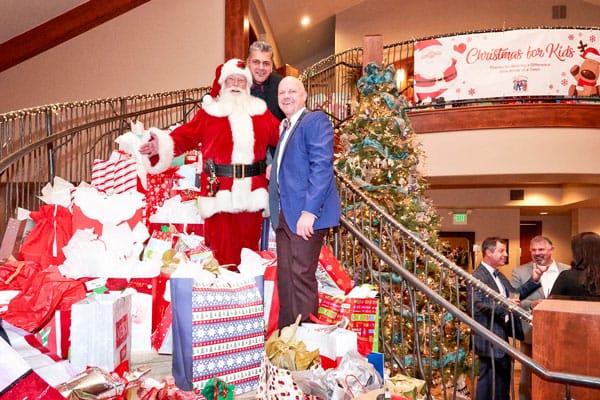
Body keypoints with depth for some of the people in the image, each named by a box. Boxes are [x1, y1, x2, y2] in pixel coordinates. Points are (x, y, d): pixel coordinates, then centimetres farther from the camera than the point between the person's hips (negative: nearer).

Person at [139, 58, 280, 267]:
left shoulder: (260, 112, 13)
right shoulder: (210, 111, 5)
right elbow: (185, 136, -4)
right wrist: (162, 145, -20)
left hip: (252, 193, 3)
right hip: (220, 192, -3)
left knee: (249, 246, 12)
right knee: (222, 252, -1)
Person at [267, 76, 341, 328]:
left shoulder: (315, 120, -5)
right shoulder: (285, 128, 22)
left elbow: (322, 167, -17)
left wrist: (309, 211, -23)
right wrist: (274, 171, 11)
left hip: (305, 215, -9)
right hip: (284, 215, 9)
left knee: (301, 276, -7)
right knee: (285, 278, 11)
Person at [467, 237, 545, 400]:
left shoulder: (499, 276, 15)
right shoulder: (478, 276, -17)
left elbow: (515, 294, 7)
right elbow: (479, 302, -29)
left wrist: (533, 280, -1)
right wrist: (505, 307, -34)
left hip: (502, 337, 10)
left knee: (503, 379, 19)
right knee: (488, 380, 1)